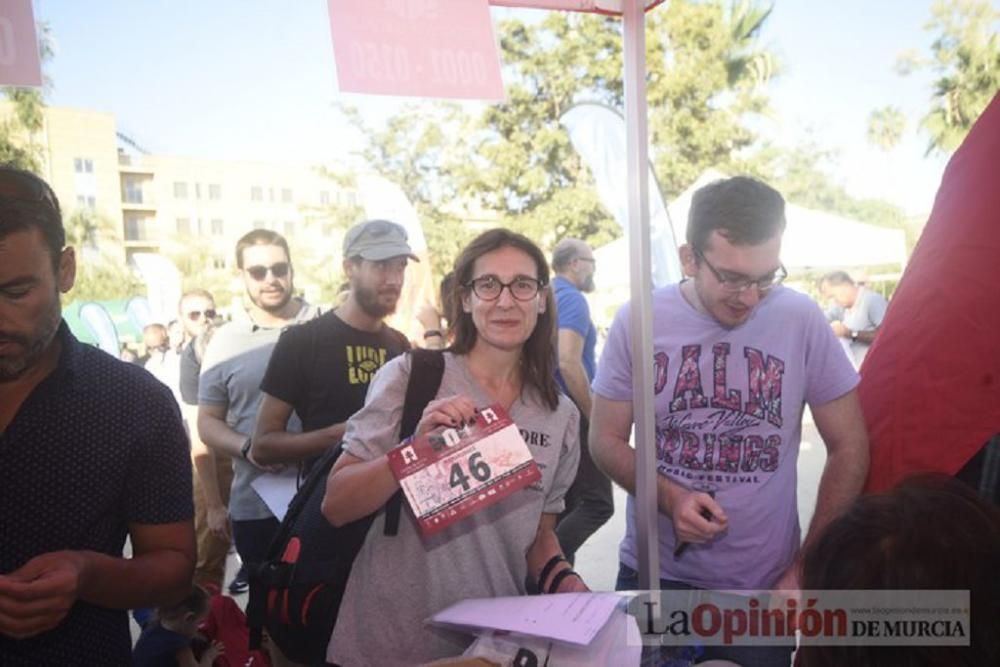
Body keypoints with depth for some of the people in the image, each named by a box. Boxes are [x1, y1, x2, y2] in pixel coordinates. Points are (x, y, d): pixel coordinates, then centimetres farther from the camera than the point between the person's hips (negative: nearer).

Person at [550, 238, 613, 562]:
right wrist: (595, 419, -17)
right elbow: (568, 363, -24)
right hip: (572, 415, -10)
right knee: (598, 503, -7)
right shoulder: (573, 299, -13)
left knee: (565, 507, 14)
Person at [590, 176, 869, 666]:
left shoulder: (801, 320, -11)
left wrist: (808, 569, -5)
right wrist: (669, 498, -20)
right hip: (652, 575, 1)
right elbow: (605, 441, -2)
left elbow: (849, 448, -3)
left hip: (763, 585, 0)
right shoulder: (637, 322, -10)